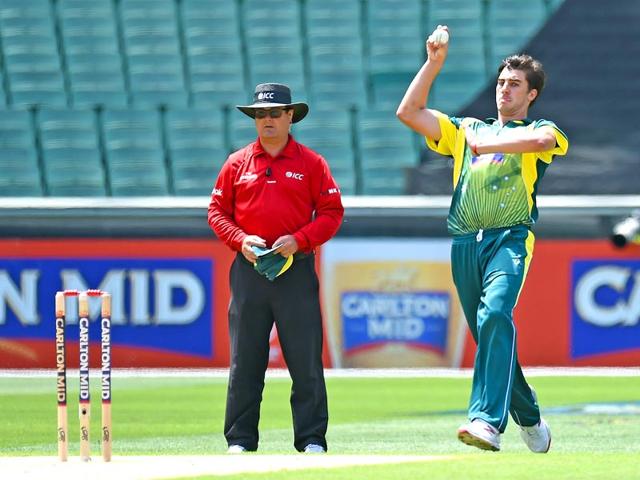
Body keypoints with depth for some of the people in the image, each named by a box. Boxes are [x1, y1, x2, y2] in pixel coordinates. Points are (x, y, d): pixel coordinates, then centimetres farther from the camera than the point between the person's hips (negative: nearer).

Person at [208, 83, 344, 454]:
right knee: (245, 360, 2)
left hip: (295, 268, -2)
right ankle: (240, 439, 7)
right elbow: (217, 211, 11)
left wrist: (299, 240, -10)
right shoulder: (237, 163, 11)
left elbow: (332, 213, 4)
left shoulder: (311, 163, 6)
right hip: (249, 269, 2)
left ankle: (312, 440, 0)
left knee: (306, 360, -4)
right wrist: (241, 240, -6)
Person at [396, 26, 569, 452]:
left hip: (510, 238, -5)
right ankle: (530, 418, 23)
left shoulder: (538, 130, 13)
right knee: (490, 335, 5)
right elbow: (409, 113, 19)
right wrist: (434, 63, 13)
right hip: (464, 243, 5)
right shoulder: (467, 130, 27)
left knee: (495, 314, -27)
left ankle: (488, 422, -38)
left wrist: (487, 145, -14)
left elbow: (542, 139, -13)